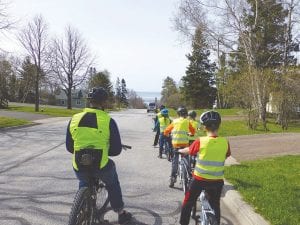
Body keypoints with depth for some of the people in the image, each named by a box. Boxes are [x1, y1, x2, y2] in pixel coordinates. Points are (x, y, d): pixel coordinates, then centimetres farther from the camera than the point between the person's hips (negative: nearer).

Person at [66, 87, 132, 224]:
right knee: (112, 184, 30)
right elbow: (117, 150, -6)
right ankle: (121, 214, 39)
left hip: (79, 167, 3)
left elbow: (69, 147, 9)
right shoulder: (108, 121, -10)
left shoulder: (75, 119, 0)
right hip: (101, 167, -2)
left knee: (83, 184, 37)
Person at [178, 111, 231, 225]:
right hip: (217, 181, 2)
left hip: (199, 179, -2)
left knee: (188, 203, 17)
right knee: (215, 206, 21)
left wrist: (180, 150, 25)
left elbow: (188, 151, 3)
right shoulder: (225, 142, -9)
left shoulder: (200, 141, -15)